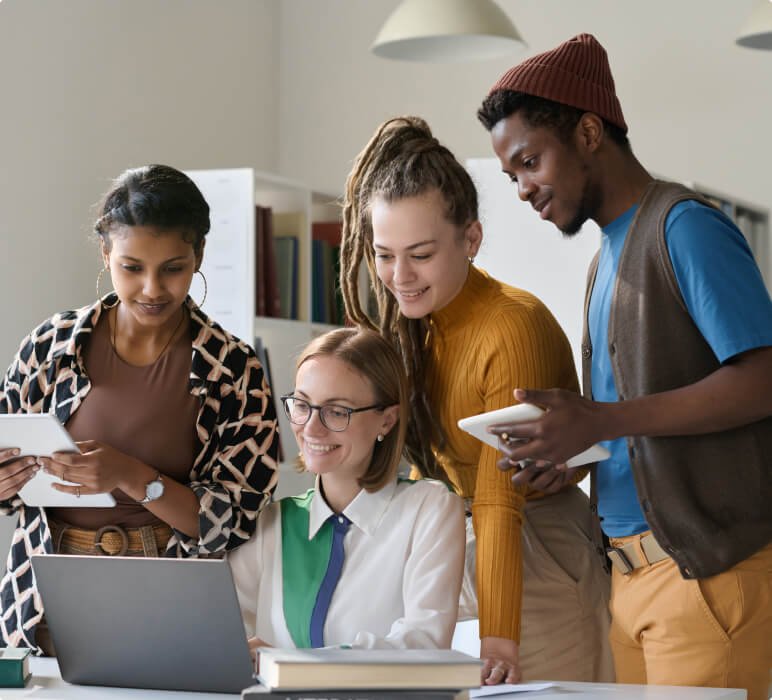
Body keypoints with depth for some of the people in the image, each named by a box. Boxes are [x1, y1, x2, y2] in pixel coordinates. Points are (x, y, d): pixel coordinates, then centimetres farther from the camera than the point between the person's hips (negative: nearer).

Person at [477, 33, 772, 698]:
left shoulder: (684, 226, -8)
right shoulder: (609, 256, 20)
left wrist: (601, 421, -21)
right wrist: (566, 454, 4)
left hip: (710, 563, -8)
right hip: (634, 569, 8)